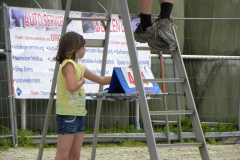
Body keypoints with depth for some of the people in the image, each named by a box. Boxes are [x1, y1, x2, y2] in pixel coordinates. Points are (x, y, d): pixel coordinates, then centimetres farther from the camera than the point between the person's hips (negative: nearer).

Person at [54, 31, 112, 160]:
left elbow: (102, 80, 24)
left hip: (79, 115, 10)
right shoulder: (68, 64, -12)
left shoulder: (79, 67, 16)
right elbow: (71, 87, -27)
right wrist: (82, 81, -8)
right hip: (67, 115, -10)